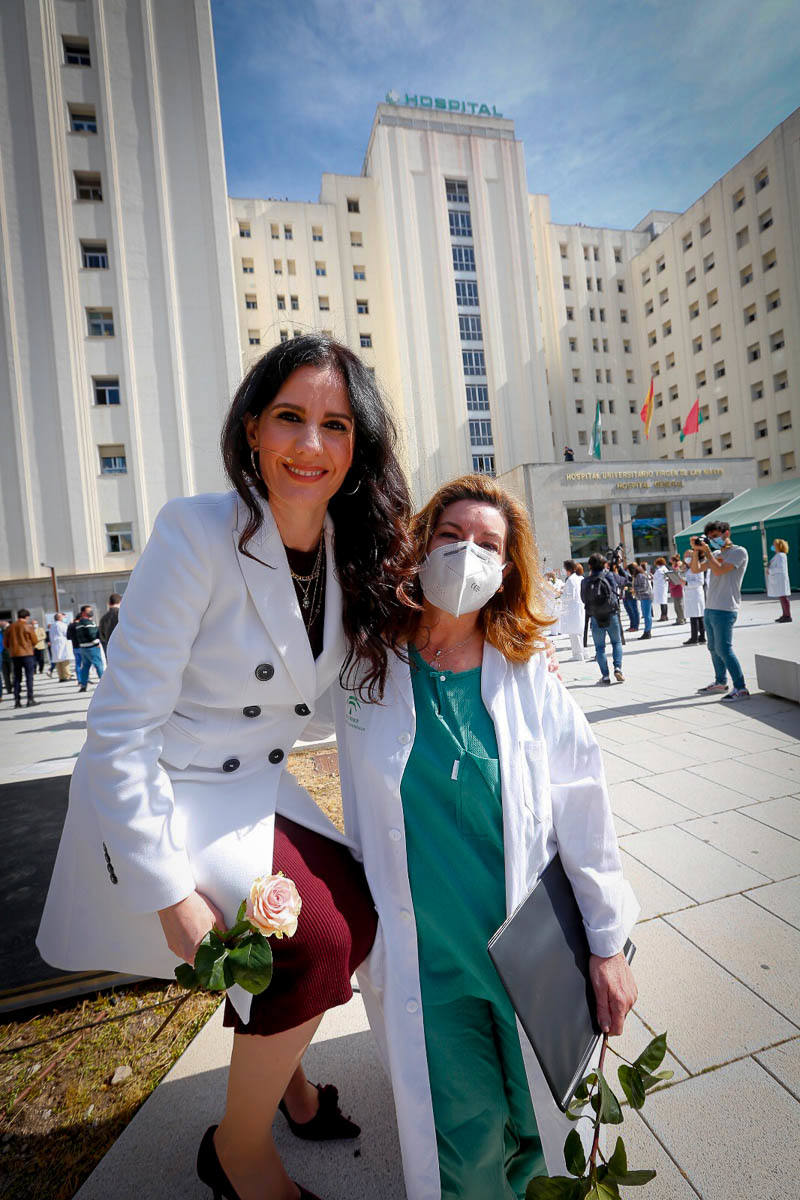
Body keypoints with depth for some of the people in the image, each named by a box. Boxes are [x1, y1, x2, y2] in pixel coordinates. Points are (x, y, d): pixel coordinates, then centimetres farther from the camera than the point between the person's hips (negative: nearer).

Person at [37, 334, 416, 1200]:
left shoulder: (356, 553, -3)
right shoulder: (198, 534, -21)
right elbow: (120, 731, -20)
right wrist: (172, 894, -19)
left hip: (256, 791, 6)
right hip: (155, 804, -6)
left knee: (359, 911, 0)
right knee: (319, 939, -17)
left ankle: (279, 1064, 32)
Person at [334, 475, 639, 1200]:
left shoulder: (526, 676, -9)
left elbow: (583, 811, -4)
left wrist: (608, 945, 1)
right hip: (424, 958, 0)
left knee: (539, 1125, 13)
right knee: (469, 1136, -3)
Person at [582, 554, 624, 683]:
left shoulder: (586, 581, -4)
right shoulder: (609, 576, -4)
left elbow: (583, 599, 6)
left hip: (595, 618, 0)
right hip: (612, 615, 0)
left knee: (599, 647, 7)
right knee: (616, 642, 16)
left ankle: (605, 675, 4)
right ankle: (618, 668, -2)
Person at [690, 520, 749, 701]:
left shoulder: (739, 552, -5)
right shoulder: (716, 553, 17)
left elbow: (718, 571, -17)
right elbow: (695, 569, 14)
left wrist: (707, 550, -9)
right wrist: (696, 550, 1)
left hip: (725, 610, -8)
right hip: (710, 608, 8)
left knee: (724, 649, -11)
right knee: (714, 648, 13)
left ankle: (740, 688, -5)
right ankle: (720, 682, 25)